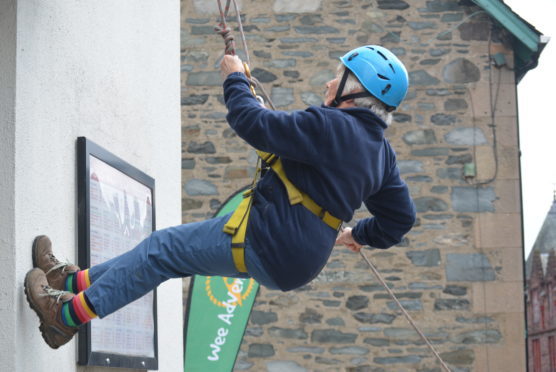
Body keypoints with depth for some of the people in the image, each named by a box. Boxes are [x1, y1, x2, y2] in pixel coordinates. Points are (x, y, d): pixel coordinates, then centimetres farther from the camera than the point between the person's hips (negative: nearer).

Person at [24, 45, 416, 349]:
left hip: (265, 243, -9)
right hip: (298, 257, 9)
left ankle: (65, 314, 11)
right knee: (172, 250, 16)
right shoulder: (381, 150, 8)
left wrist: (236, 79, -3)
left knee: (164, 248, 3)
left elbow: (254, 122, -20)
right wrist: (359, 234, 30)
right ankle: (75, 282, 24)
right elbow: (401, 216, 16)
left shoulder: (330, 125, -20)